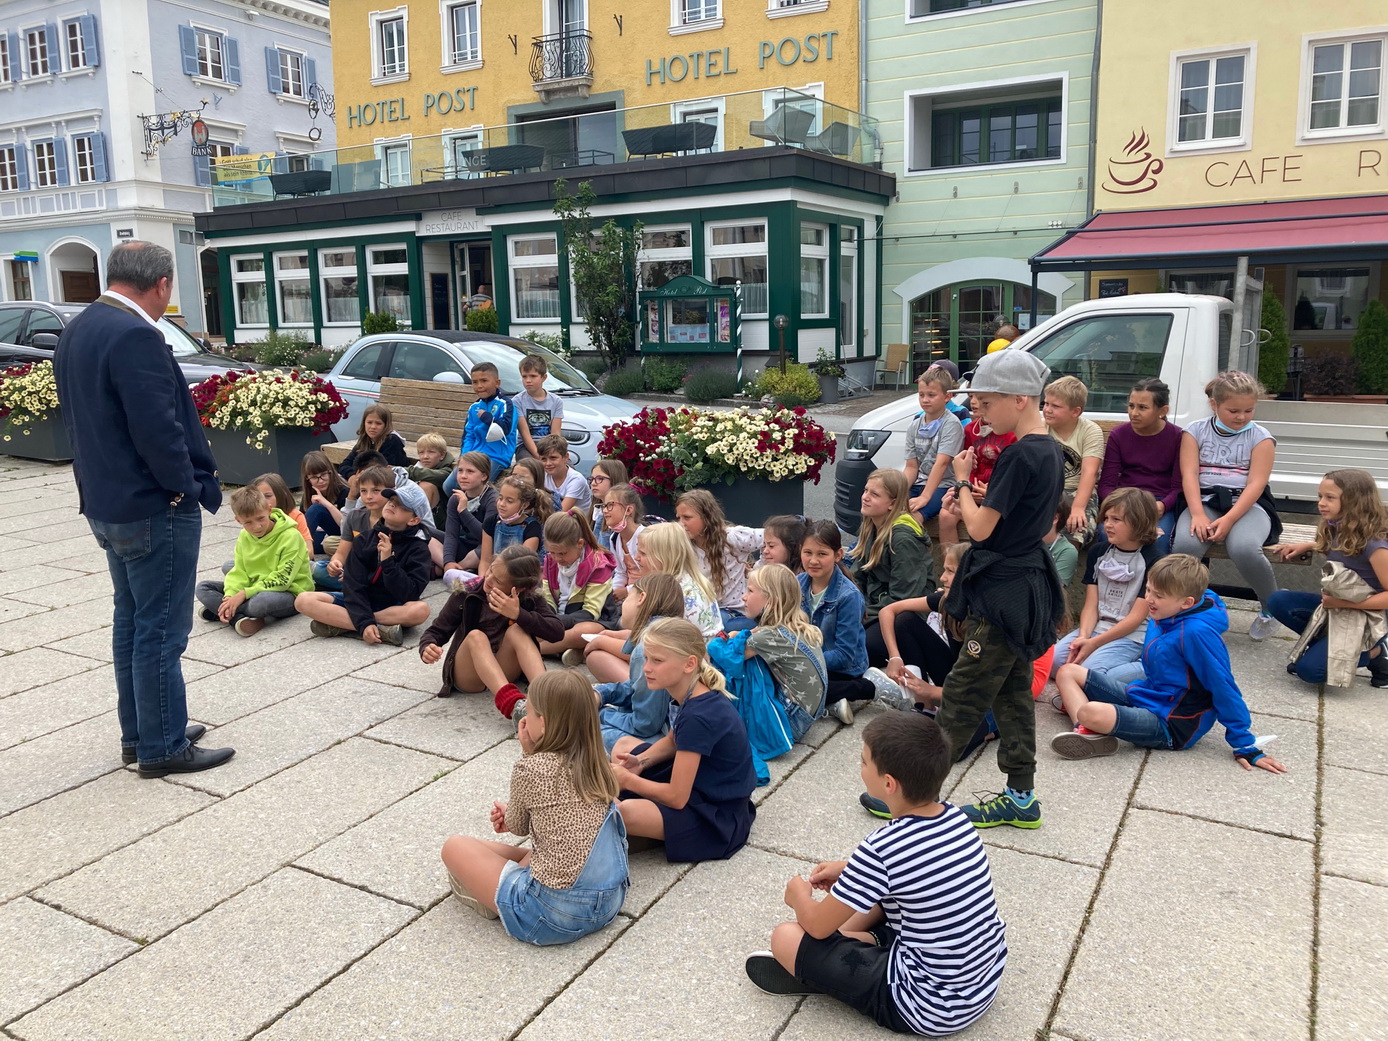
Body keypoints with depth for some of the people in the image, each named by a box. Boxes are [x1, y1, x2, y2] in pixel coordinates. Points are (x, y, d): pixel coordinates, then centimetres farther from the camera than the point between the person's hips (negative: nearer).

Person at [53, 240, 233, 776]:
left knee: (131, 622, 18)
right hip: (154, 508, -10)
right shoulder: (135, 336, -21)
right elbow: (158, 428, -25)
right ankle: (163, 747, 10)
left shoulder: (75, 332, 10)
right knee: (161, 631, 0)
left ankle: (138, 733, 29)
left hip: (106, 503, 10)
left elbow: (78, 417, 16)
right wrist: (190, 488, -12)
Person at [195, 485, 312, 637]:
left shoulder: (291, 536, -19)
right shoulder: (244, 537, 1)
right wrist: (230, 597, -19)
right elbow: (239, 572, 1)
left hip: (290, 592, -7)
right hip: (254, 589, 7)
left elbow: (282, 580, -22)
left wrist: (244, 593, -24)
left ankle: (218, 609, -10)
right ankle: (240, 618, -23)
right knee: (203, 587, -2)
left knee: (261, 600, -40)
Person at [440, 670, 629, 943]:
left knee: (455, 847, 6)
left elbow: (518, 827, 4)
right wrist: (512, 813, 11)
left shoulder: (530, 768, -16)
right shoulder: (594, 764, 1)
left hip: (556, 915, -7)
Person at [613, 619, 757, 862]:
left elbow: (676, 797, -26)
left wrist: (627, 779, -14)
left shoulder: (698, 717, -30)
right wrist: (640, 761, -3)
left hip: (720, 817, -10)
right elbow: (672, 742, 16)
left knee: (627, 812, -34)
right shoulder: (695, 695, -3)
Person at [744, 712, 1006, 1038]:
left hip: (931, 1009, -8)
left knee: (786, 937, -6)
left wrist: (799, 894, 8)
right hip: (987, 979, 8)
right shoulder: (955, 817, -7)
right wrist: (851, 869, 17)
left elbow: (817, 925, -12)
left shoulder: (882, 849, -27)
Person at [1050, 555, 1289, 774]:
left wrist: (1246, 747, -16)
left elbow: (1223, 688, -20)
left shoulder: (1197, 632, -25)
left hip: (1171, 726, -10)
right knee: (1067, 672, 4)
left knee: (1093, 713, -37)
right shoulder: (1163, 617, 0)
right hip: (1142, 696, 10)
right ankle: (1088, 731, -16)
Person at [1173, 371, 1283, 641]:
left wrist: (1228, 520, -22)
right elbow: (1189, 475, -4)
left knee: (1244, 548, -33)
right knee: (1185, 544, -32)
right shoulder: (1196, 431, 7)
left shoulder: (1260, 436, 4)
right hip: (1205, 501, 1)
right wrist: (1197, 515, -20)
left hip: (1247, 504, -1)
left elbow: (1256, 484, -7)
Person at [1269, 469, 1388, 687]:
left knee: (1309, 669, -18)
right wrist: (1306, 546, 9)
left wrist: (1345, 602, -27)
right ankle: (1327, 642, 0)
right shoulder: (1337, 531, 0)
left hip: (1365, 620, -8)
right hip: (1335, 607, 8)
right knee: (1278, 601, -5)